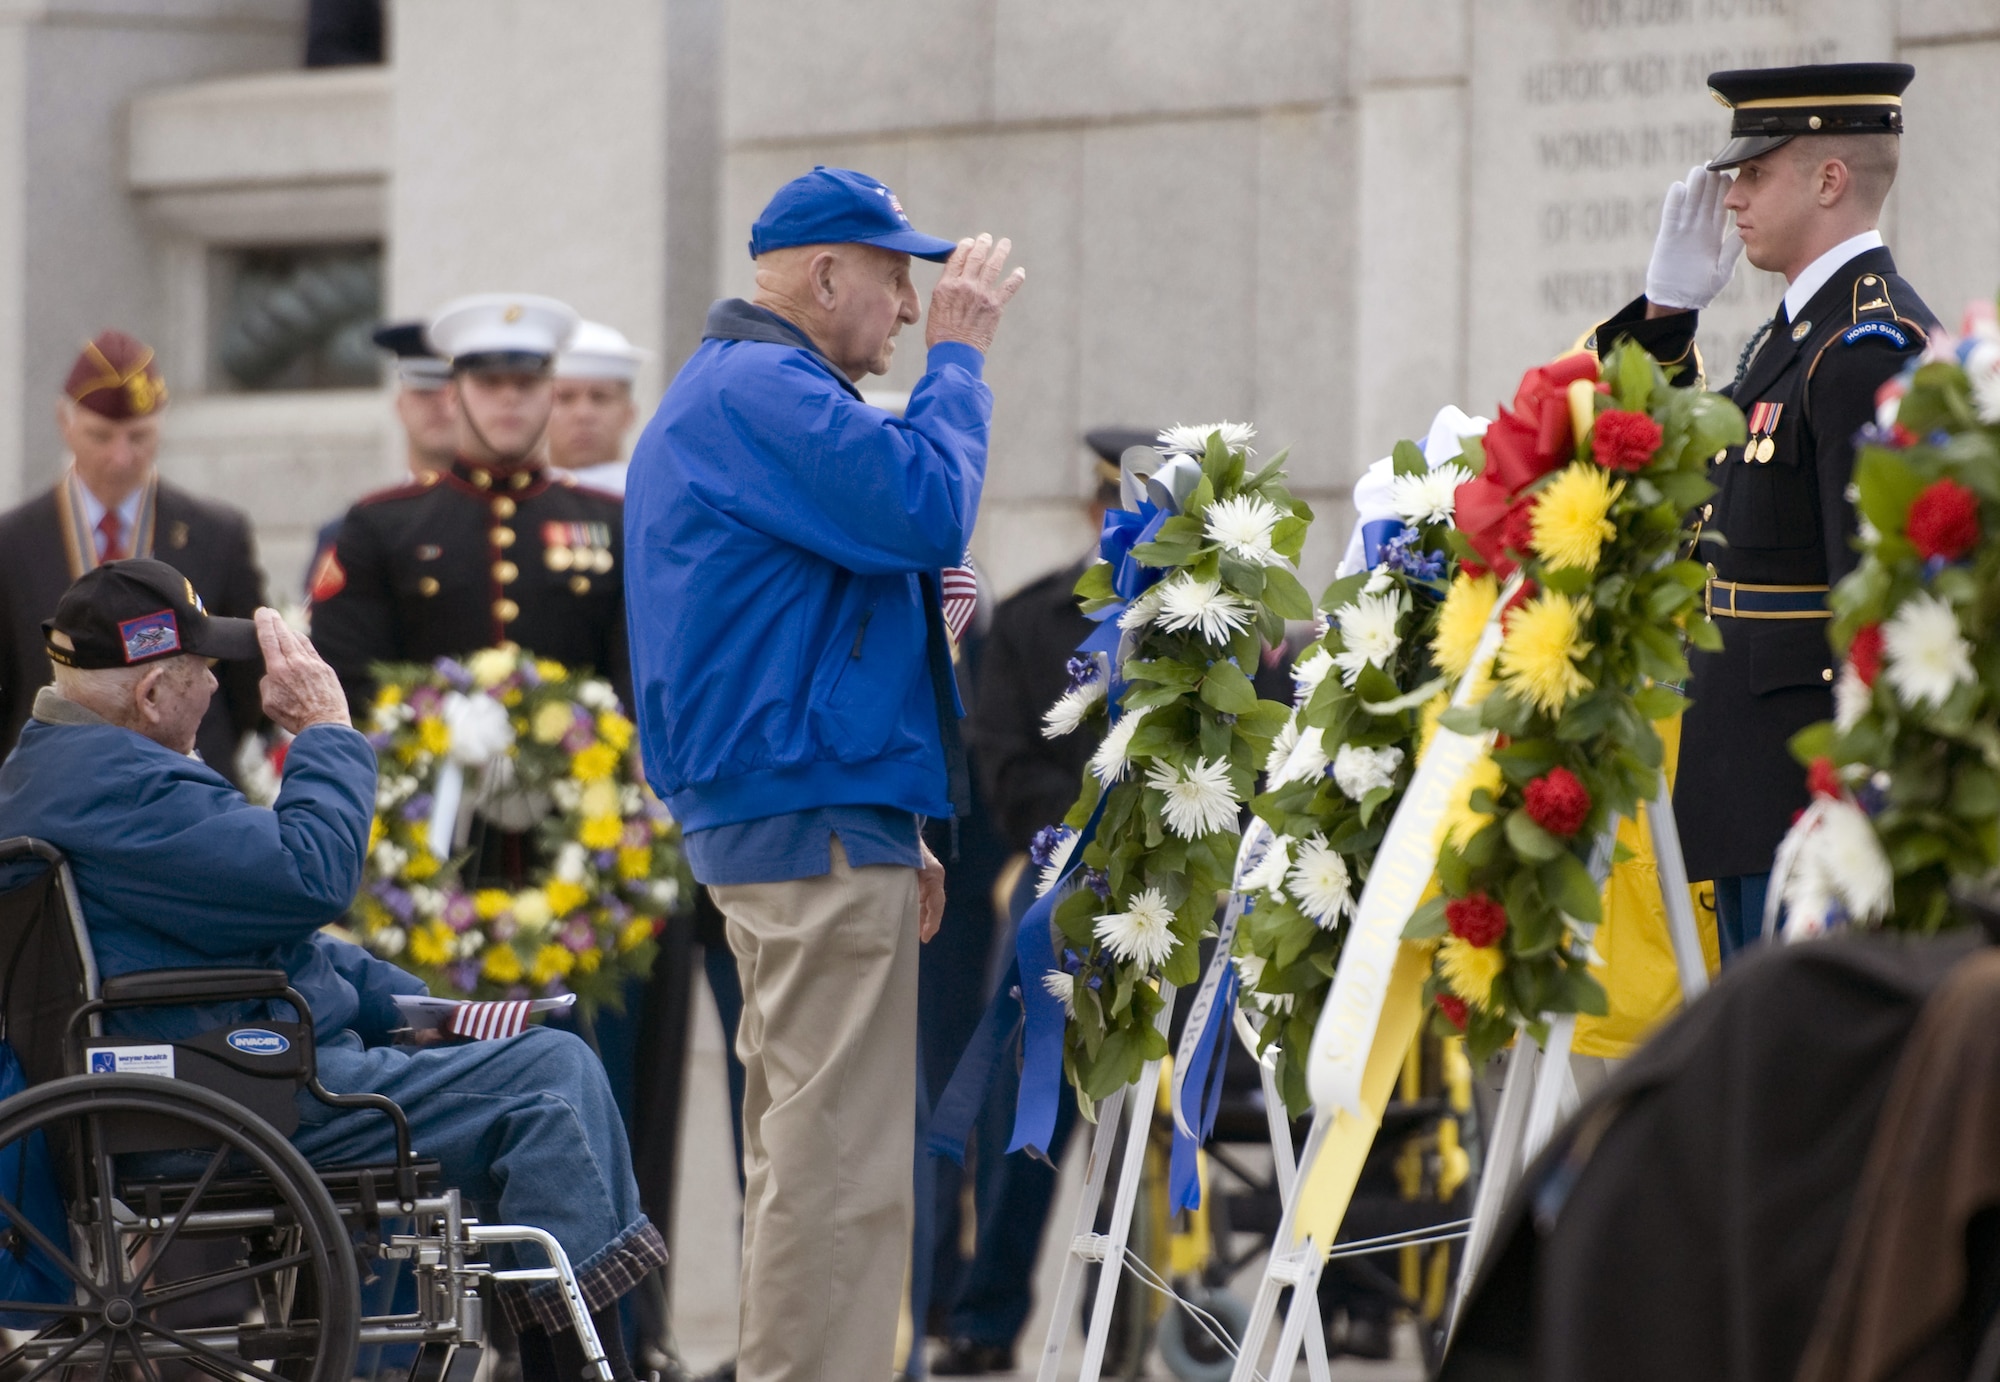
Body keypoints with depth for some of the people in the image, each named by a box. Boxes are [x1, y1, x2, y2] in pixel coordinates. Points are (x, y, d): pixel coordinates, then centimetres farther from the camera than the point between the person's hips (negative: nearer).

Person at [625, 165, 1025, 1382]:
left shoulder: (725, 392, 24)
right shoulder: (767, 393, -12)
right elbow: (924, 509, -24)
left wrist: (893, 834, 24)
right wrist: (959, 357, -9)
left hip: (769, 817, 11)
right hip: (822, 825, -11)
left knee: (808, 1150, 15)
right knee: (840, 1157, -12)